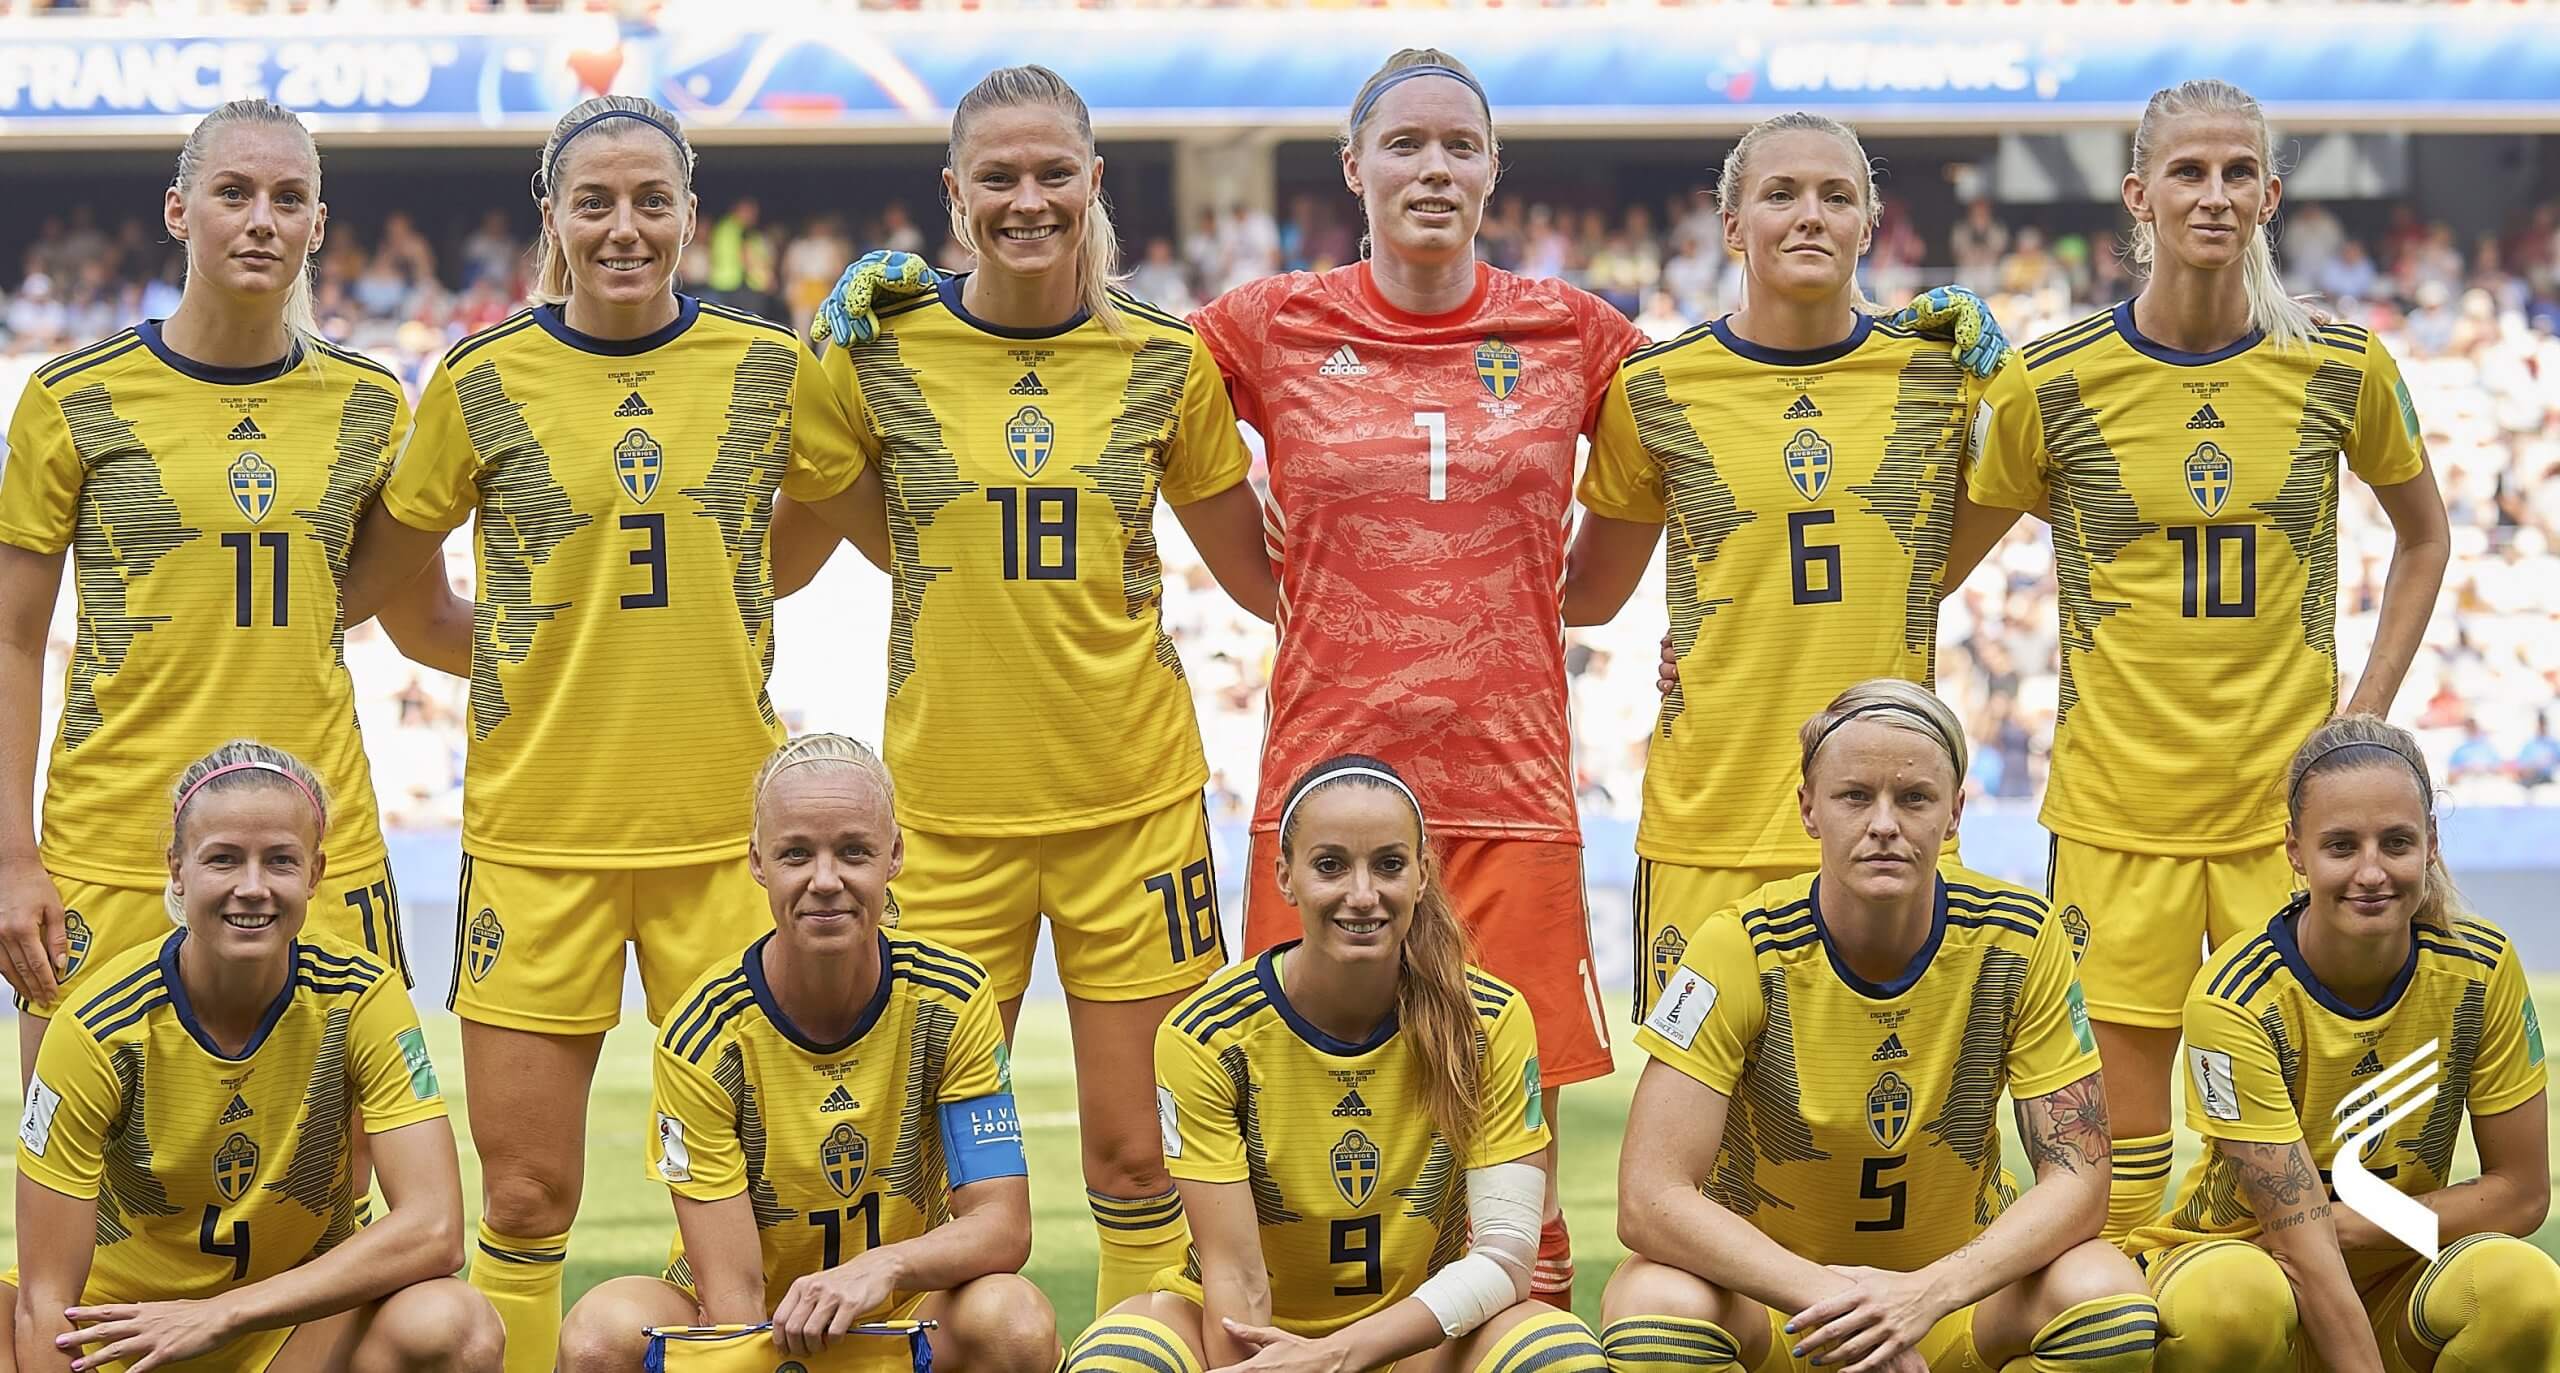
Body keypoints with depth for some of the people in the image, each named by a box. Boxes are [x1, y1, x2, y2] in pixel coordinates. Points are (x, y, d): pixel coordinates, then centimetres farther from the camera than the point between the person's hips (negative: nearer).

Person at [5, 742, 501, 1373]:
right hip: (117, 1316, -1)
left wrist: (224, 1315, -29)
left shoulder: (360, 998, -15)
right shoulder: (99, 1030, -19)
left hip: (298, 1322, 1)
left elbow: (434, 1231, -24)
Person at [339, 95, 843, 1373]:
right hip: (537, 827, -1)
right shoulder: (485, 379, -1)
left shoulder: (770, 366, 3)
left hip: (723, 823, 1)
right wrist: (516, 648, 2)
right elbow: (372, 579, 10)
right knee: (525, 1196, 0)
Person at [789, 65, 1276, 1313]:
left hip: (1131, 795, 0)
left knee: (1133, 1152, 4)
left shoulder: (1165, 361, 1)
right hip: (947, 806, 0)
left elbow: (1261, 575, 9)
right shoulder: (875, 356, -1)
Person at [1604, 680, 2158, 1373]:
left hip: (1953, 1278, 2)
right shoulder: (1741, 948, -18)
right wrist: (1828, 1294, -38)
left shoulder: (2021, 941, -12)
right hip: (1771, 1284, -2)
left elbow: (2077, 1179, -13)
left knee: (2109, 1298, -29)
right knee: (1652, 1303, -35)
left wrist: (1929, 1292, -32)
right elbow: (1649, 1198, -24)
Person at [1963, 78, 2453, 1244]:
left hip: (2288, 800, 1)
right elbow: (1939, 565, 9)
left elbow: (2423, 536, 16)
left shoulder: (2343, 371, 1)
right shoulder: (2051, 384, -4)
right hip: (2117, 801, -1)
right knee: (2117, 1129, -1)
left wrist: (2366, 714, 8)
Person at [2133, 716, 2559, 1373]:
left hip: (2397, 1282, 3)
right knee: (2229, 1302, -39)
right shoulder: (2234, 999, -21)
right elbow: (2302, 1244, -24)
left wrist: (2341, 1224, -16)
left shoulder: (2482, 969, -11)